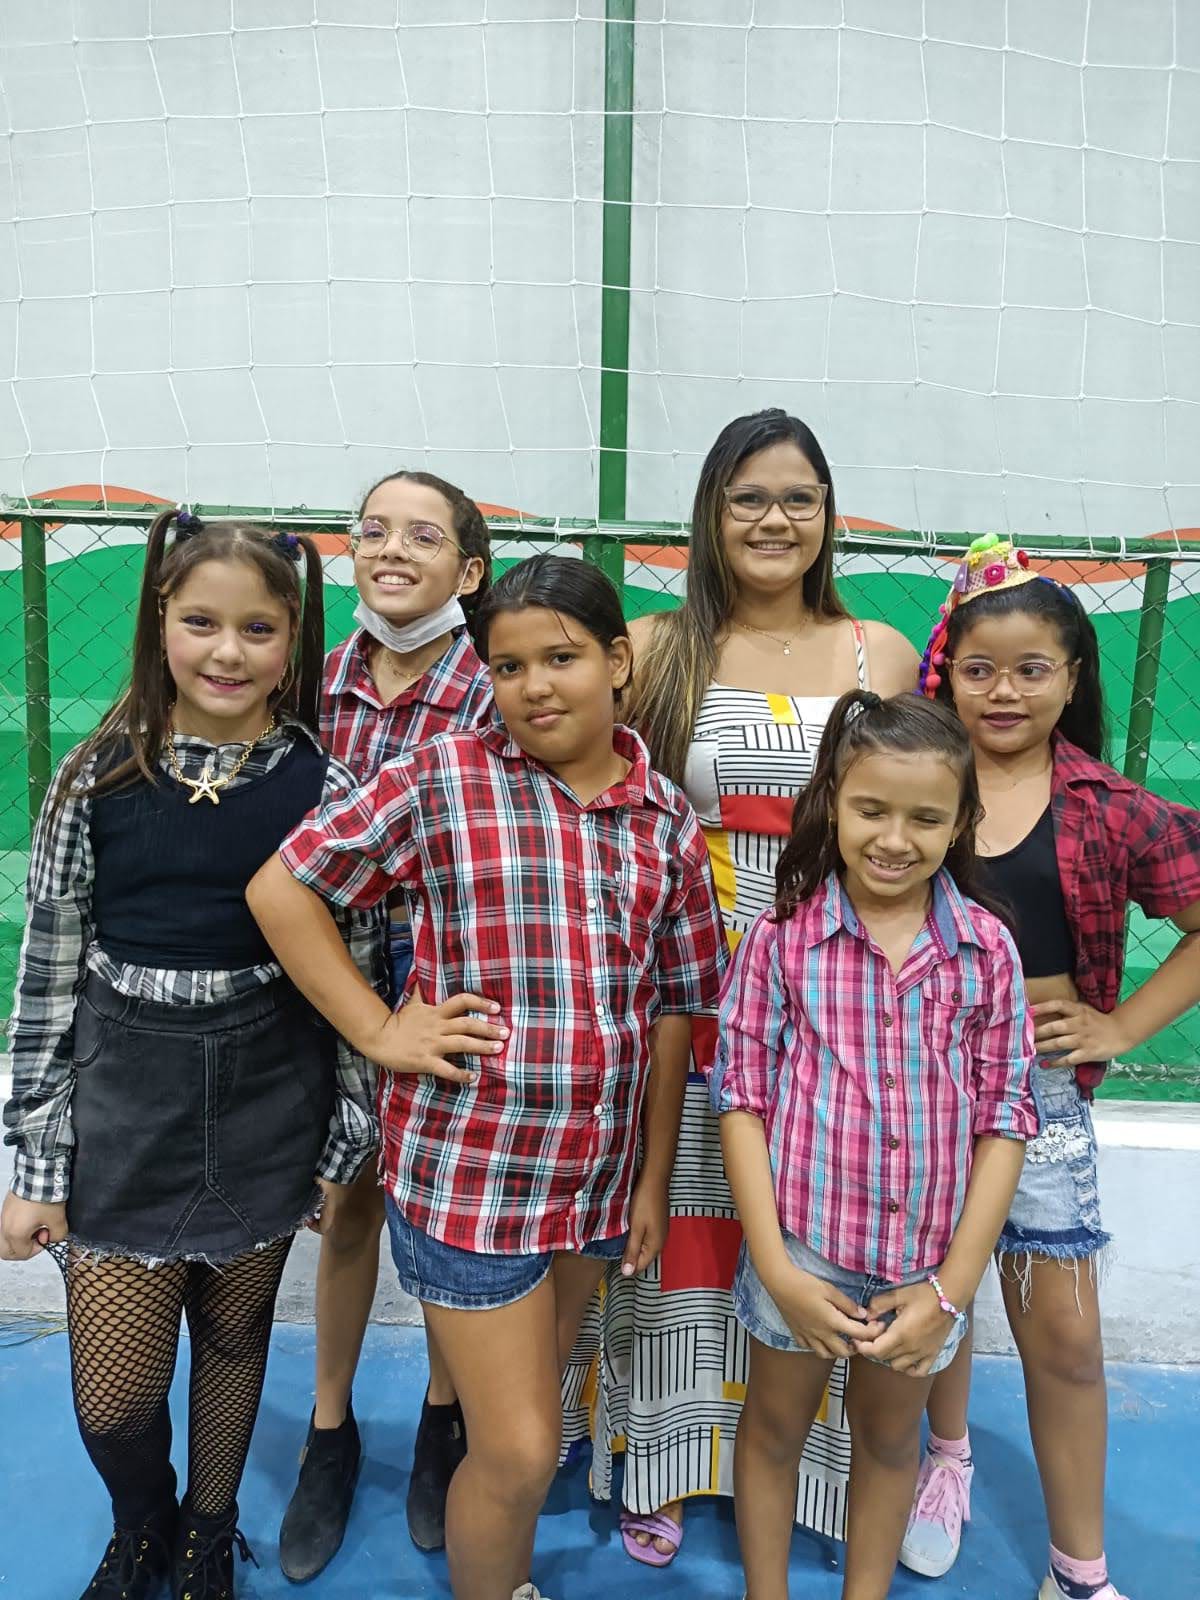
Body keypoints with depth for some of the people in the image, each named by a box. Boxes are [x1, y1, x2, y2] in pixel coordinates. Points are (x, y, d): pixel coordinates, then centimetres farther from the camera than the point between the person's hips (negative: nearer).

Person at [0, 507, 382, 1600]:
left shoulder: (323, 790, -6)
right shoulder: (100, 779, -5)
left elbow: (358, 971, -1)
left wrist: (347, 1143, 0)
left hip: (267, 1119, 0)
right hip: (123, 1115, 0)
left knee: (234, 1342, 17)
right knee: (113, 1394, 6)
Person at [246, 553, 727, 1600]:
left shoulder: (667, 820, 2)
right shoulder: (444, 779, -9)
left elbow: (671, 1010, 7)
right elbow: (282, 888, -5)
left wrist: (654, 1184, 9)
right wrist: (377, 1030, -10)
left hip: (598, 1174, 4)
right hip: (469, 1168, -4)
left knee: (528, 1425, 23)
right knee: (519, 1450, 3)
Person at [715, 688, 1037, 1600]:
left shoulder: (986, 948, -9)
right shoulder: (783, 936, -13)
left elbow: (1005, 1119, -5)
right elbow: (742, 1100, -9)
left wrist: (953, 1288, -8)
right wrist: (777, 1269, -12)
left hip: (928, 1262, 2)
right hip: (804, 1250, -1)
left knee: (891, 1437, 23)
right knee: (776, 1428, 20)